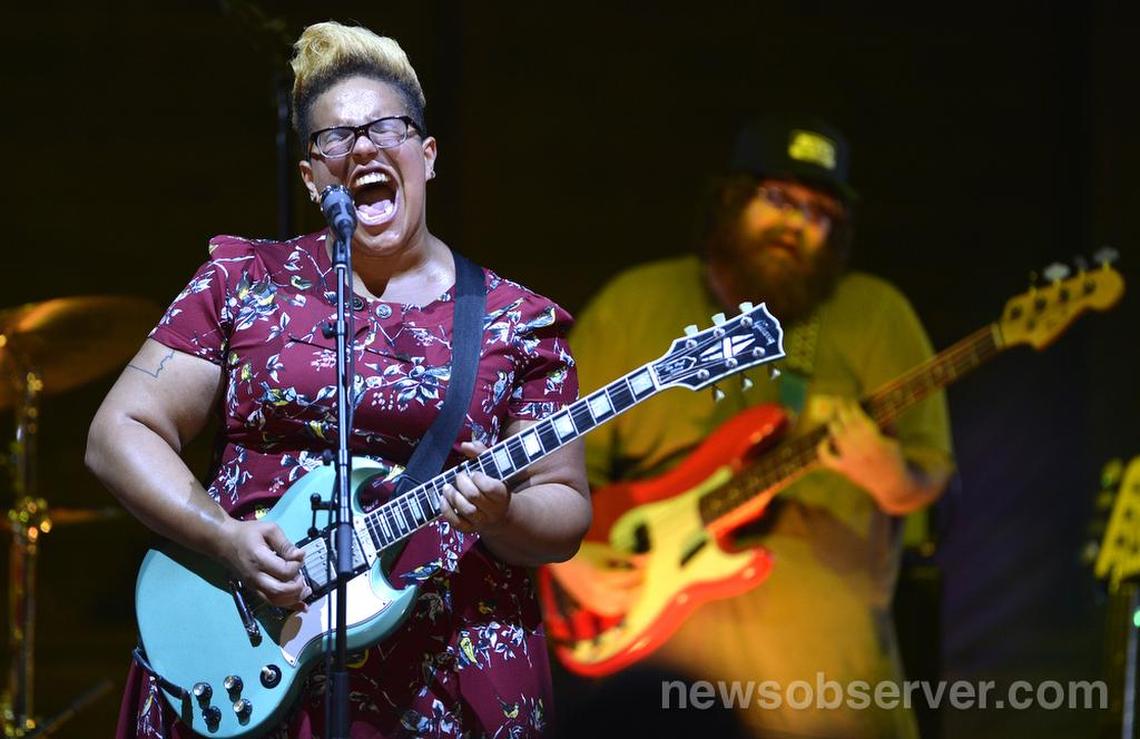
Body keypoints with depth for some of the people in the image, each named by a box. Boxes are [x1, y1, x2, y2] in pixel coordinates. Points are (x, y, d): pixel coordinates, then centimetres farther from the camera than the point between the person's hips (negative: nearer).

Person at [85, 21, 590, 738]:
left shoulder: (517, 321, 5)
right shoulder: (245, 281, 6)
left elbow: (565, 512, 6)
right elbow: (121, 432, 3)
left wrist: (502, 517, -17)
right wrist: (227, 537, -11)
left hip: (449, 676, 0)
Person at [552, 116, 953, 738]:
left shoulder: (875, 314, 8)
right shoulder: (633, 305, 9)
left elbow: (925, 479, 6)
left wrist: (888, 476, -17)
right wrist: (579, 569, -7)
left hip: (817, 556, 1)